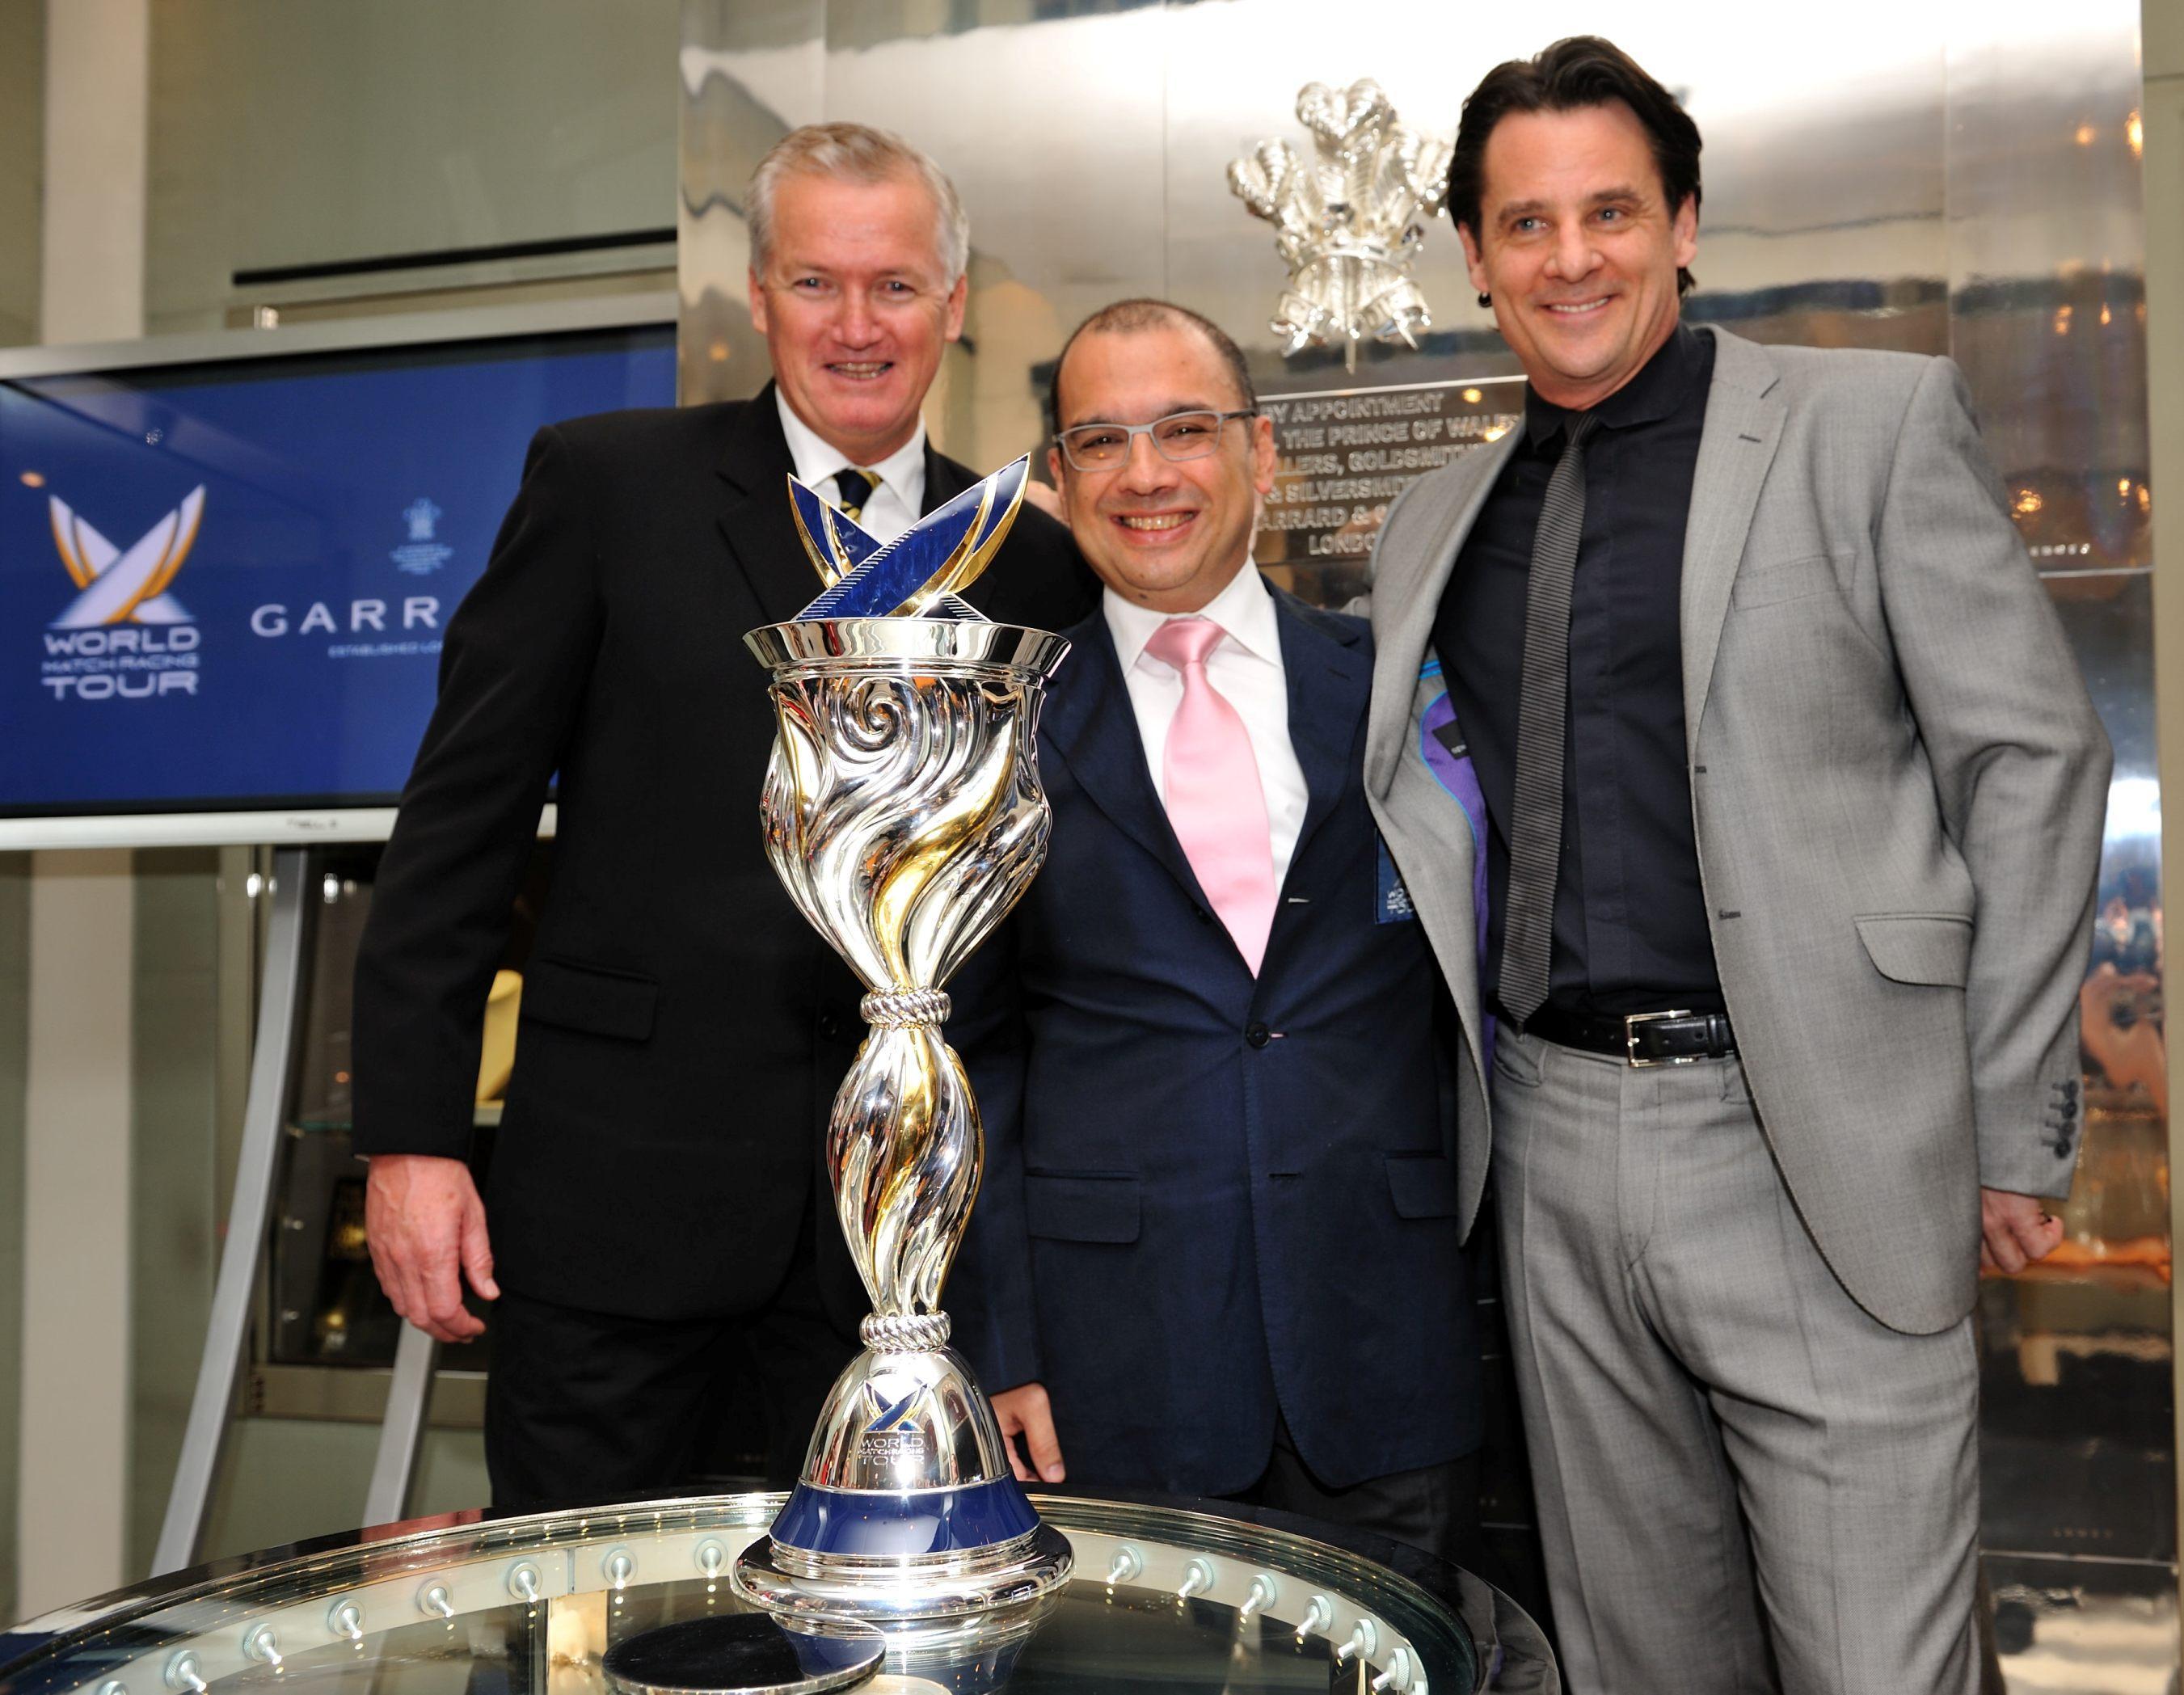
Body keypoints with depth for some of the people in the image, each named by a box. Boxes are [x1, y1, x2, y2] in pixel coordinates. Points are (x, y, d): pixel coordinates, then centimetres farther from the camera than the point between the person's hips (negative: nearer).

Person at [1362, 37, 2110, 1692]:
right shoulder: (1441, 516, 13)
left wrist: (2015, 1132, -5)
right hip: (1555, 1151, 4)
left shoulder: (1879, 422, 0)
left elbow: (2031, 758, -2)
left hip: (1815, 1159, -4)